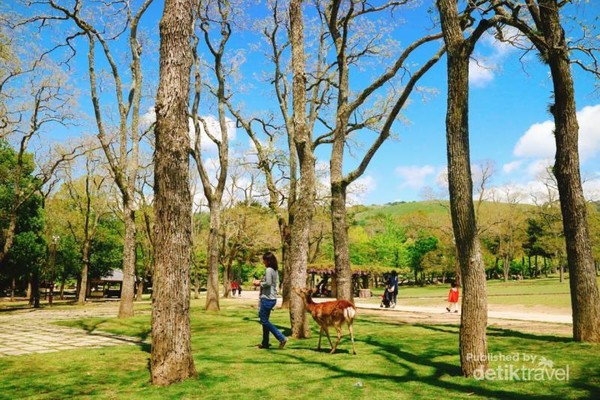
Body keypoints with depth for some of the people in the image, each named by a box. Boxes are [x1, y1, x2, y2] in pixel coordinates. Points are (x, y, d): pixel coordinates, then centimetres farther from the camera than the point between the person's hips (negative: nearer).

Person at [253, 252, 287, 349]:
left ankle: (282, 338, -8)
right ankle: (265, 343, 20)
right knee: (265, 320, 15)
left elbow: (268, 283, -24)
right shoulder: (275, 270, 14)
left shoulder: (269, 270, -14)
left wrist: (259, 283, -7)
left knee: (264, 321, -5)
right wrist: (260, 282, 10)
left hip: (267, 298, -10)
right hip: (272, 298, 10)